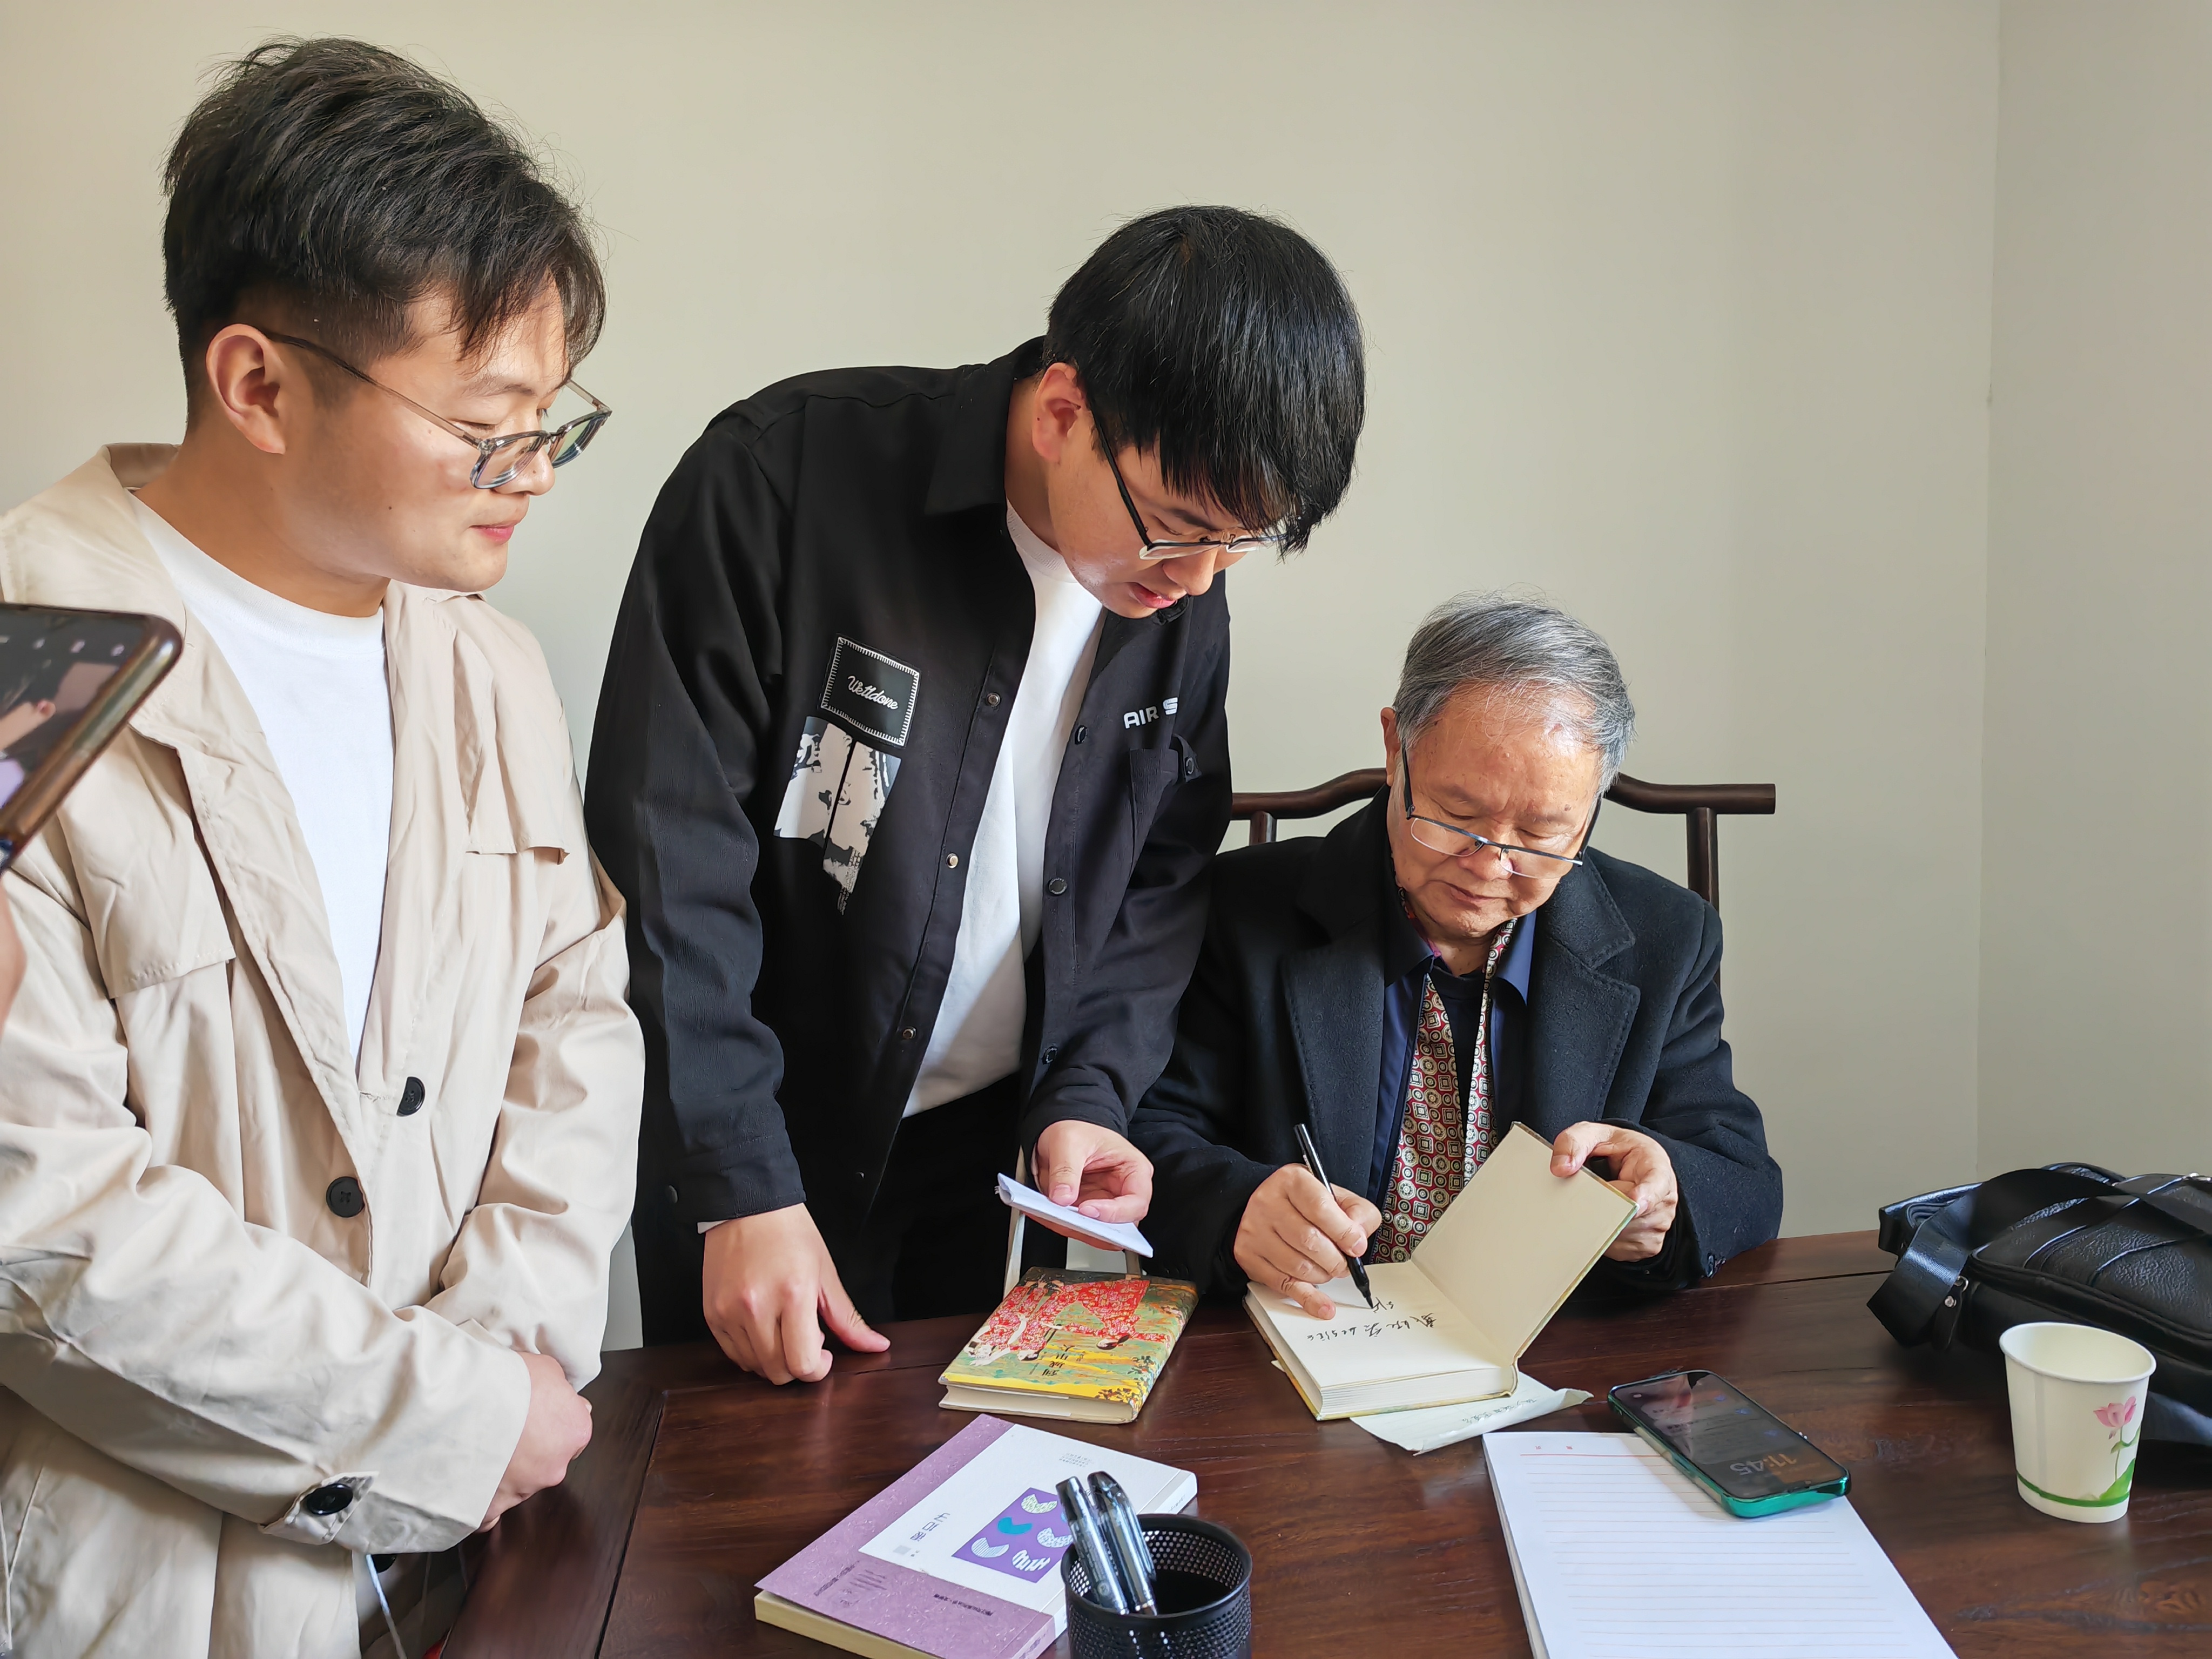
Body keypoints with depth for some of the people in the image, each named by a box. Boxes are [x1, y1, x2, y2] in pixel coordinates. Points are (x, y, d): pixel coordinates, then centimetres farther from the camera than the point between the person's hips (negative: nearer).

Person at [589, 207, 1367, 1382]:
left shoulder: (1185, 591, -4)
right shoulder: (785, 474, -20)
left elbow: (1164, 879, 6)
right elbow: (665, 853, -21)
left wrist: (1090, 1094, -8)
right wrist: (742, 1187, -21)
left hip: (1012, 1155, 4)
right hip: (758, 1147, -3)